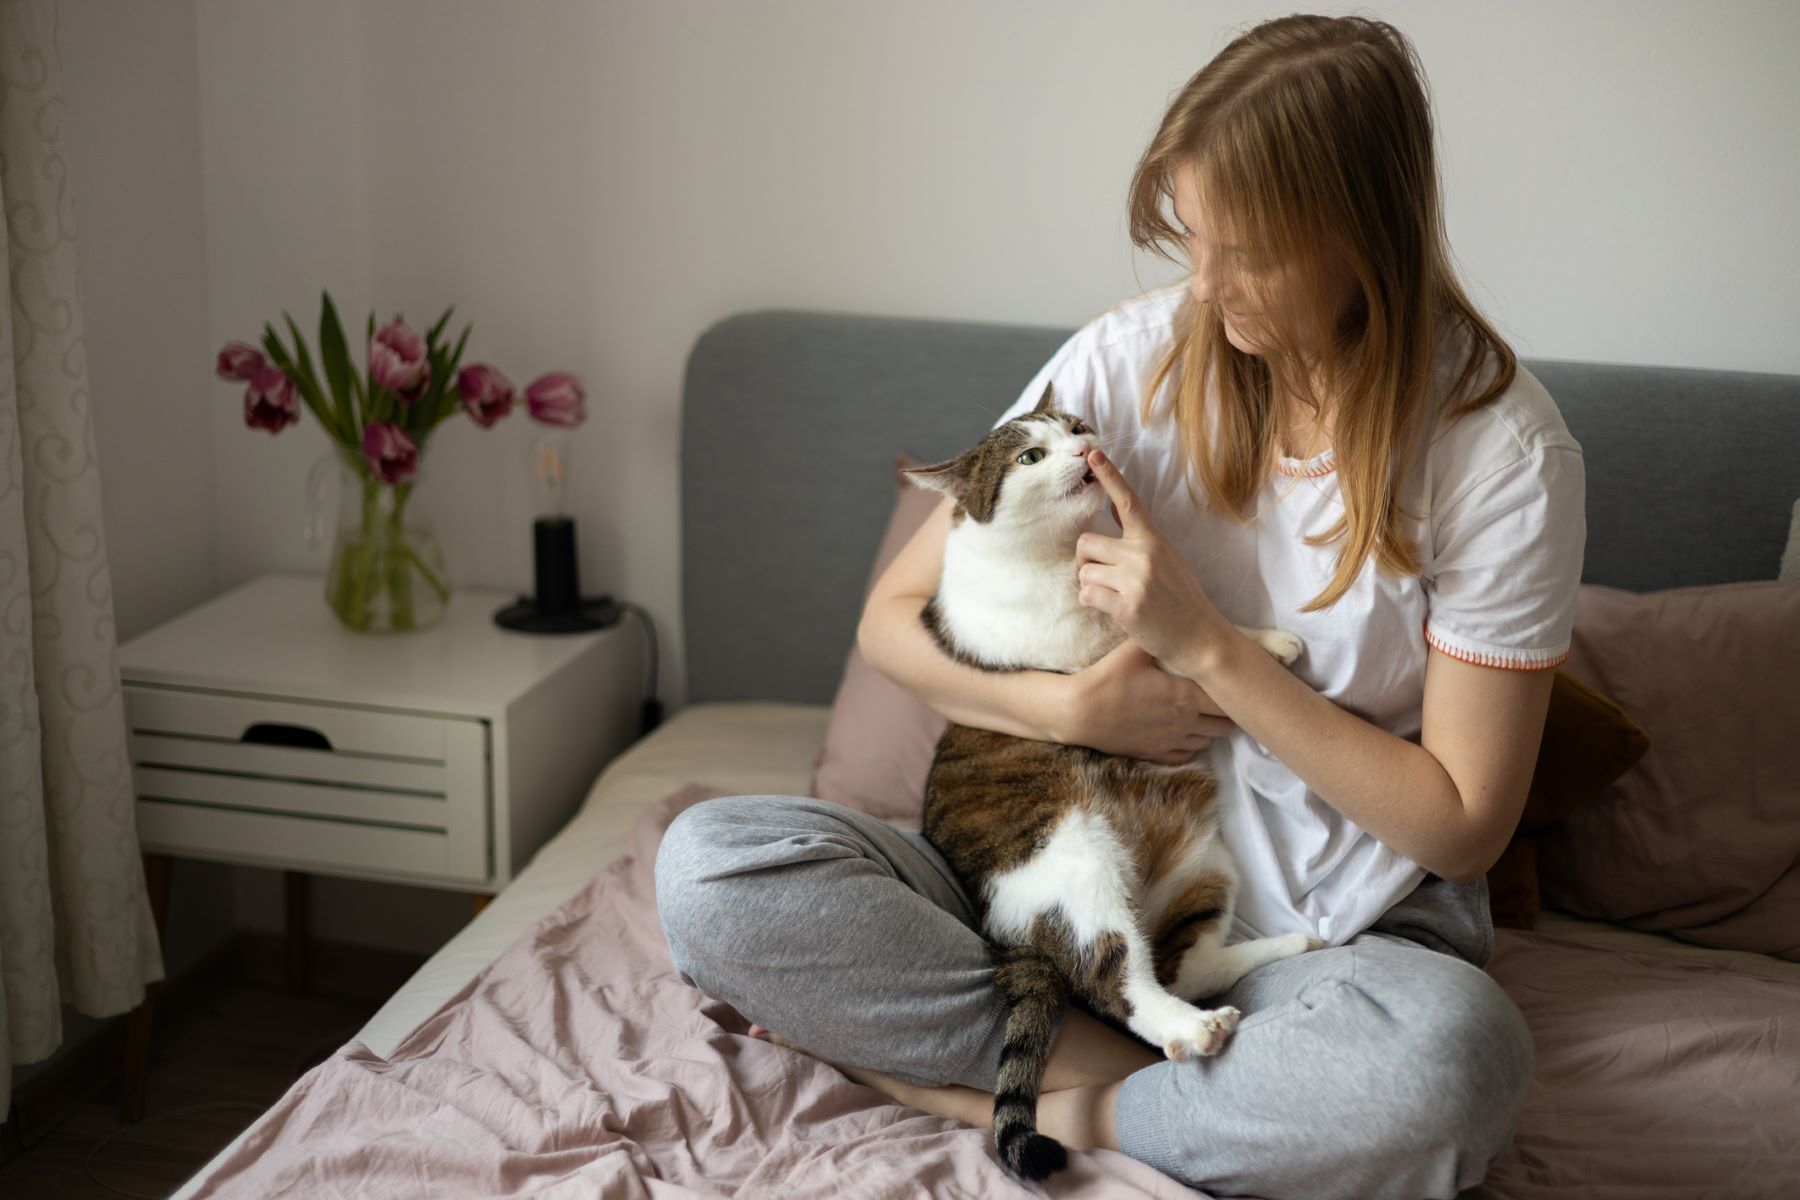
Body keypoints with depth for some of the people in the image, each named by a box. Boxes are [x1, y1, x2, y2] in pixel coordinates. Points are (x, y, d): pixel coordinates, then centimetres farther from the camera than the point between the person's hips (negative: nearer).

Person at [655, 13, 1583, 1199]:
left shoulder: (1502, 451, -11)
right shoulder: (1132, 360, -4)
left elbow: (1464, 824, -9)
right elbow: (894, 618, 3)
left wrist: (1206, 645, -16)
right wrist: (1070, 708, -16)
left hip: (1333, 938, -2)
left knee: (1455, 1055, -40)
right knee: (711, 865, -19)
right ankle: (1117, 1070, -19)